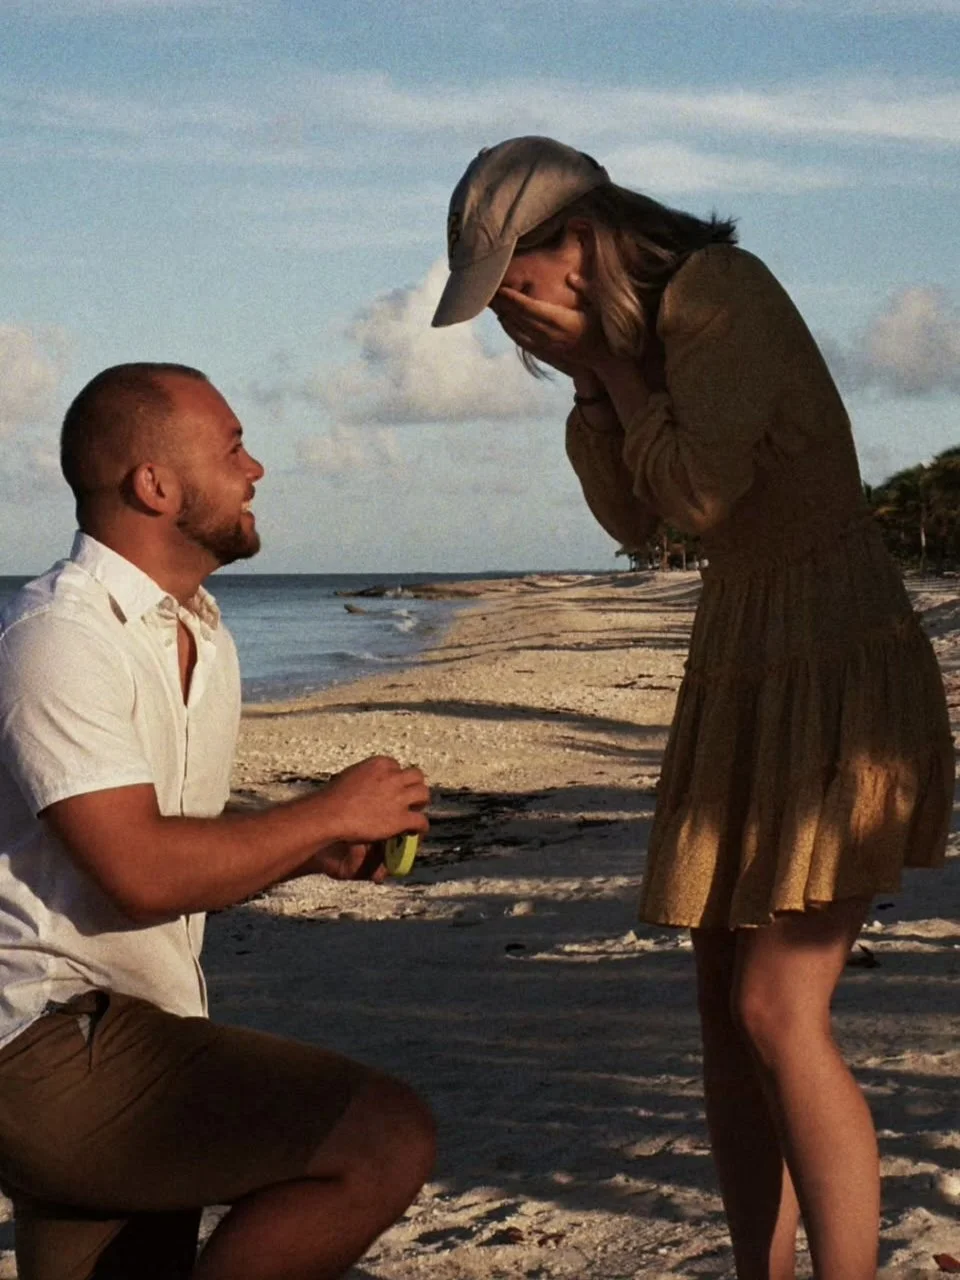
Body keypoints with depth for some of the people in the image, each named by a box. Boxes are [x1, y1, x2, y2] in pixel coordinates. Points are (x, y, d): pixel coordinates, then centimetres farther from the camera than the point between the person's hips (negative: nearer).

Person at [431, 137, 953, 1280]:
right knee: (725, 1011, 6)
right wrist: (589, 377, 1)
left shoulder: (718, 289, -15)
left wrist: (609, 359, -11)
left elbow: (704, 493, -22)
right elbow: (634, 521, 12)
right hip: (742, 672, 9)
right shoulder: (640, 327, 11)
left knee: (778, 1013, -14)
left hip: (842, 671, -9)